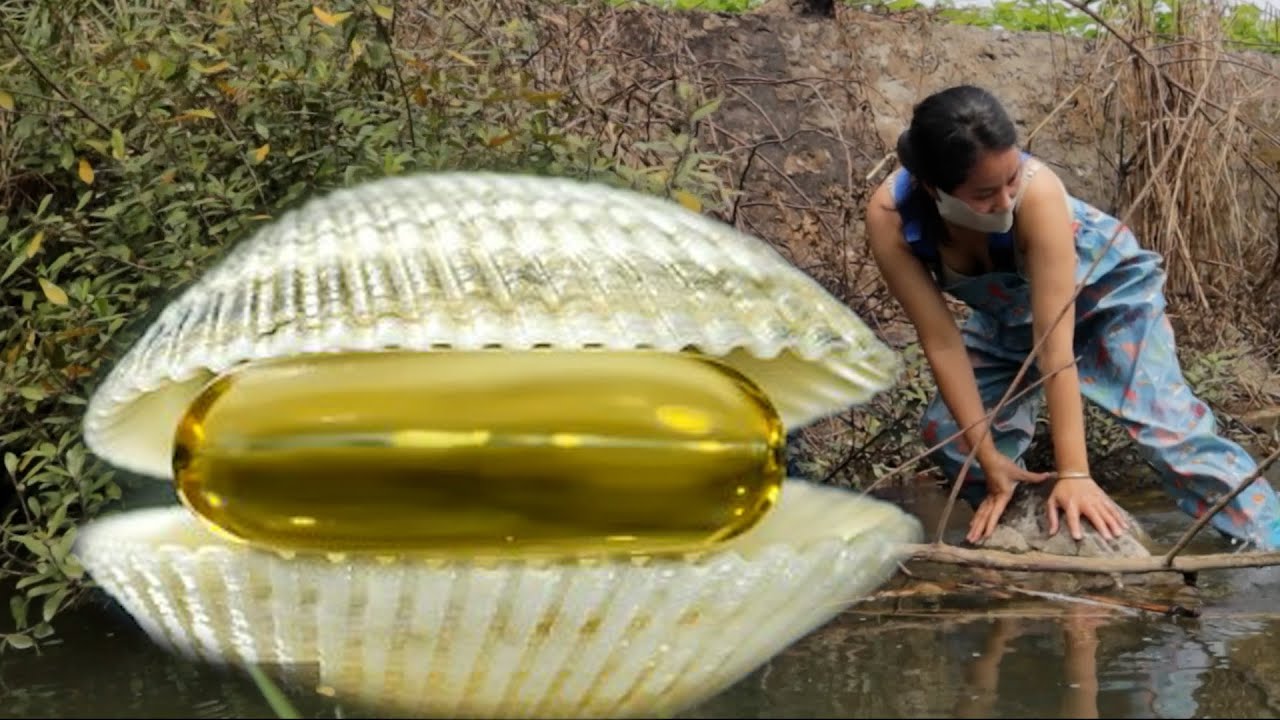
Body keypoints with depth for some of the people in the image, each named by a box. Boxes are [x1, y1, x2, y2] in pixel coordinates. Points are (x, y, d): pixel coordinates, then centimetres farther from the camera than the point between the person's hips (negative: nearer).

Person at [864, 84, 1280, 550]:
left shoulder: (1036, 191, -41)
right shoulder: (890, 218, -33)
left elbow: (1054, 340, -38)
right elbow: (941, 341, -26)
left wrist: (1074, 471, -37)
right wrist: (989, 457, -24)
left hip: (1105, 289, -3)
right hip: (1008, 314, 4)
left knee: (1167, 424, -16)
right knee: (948, 432, -3)